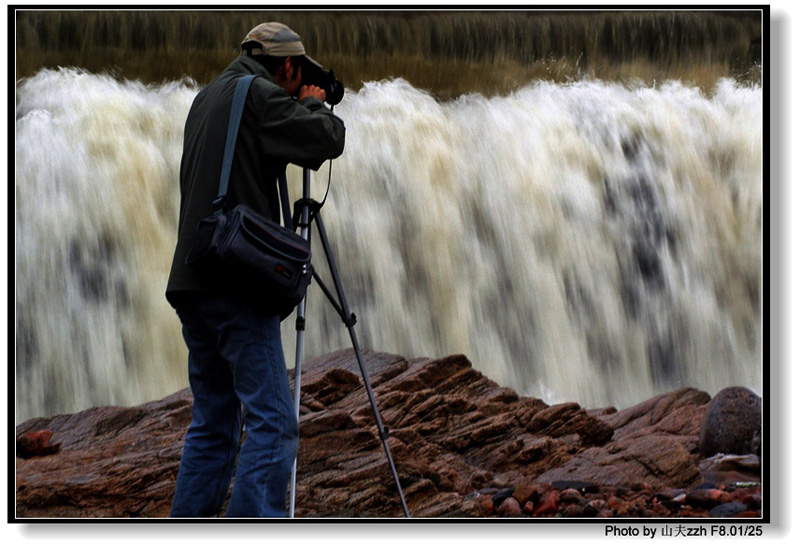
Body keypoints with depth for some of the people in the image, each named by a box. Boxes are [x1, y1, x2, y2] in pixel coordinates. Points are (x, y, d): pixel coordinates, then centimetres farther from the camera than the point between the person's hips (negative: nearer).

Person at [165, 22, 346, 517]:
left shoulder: (209, 97, 21)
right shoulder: (257, 95, -6)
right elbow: (328, 140, -12)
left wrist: (301, 108, 24)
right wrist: (314, 105, 9)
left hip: (192, 283, 9)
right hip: (237, 287, -9)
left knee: (213, 422, 13)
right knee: (272, 421, -10)